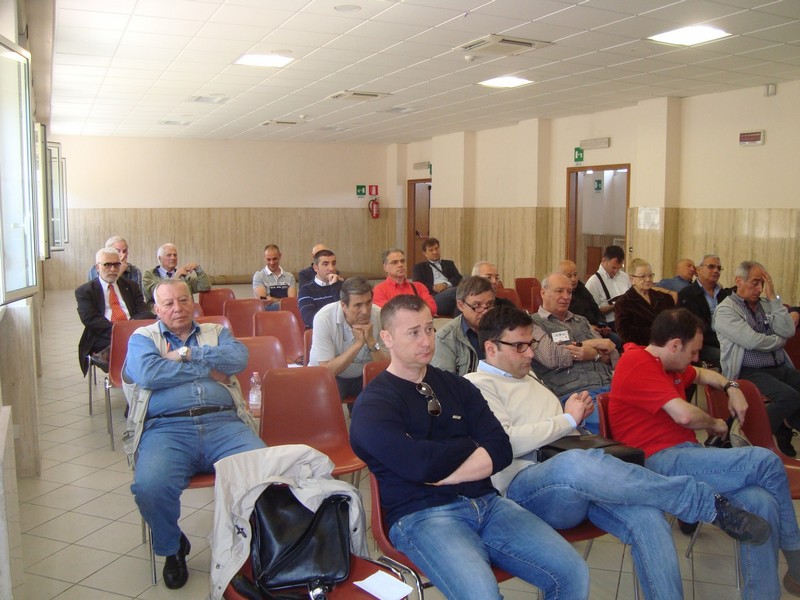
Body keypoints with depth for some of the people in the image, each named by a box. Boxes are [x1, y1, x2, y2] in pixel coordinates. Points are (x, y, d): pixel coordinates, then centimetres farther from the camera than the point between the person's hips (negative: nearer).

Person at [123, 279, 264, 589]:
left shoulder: (216, 332, 25)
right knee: (149, 487, -30)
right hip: (167, 427, -1)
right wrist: (207, 368, 2)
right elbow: (148, 373, -4)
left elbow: (239, 357, 3)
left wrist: (188, 354, -2)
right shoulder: (143, 337, 19)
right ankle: (172, 549, 3)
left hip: (223, 423, 1)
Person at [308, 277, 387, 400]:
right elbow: (327, 370, -25)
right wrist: (359, 343, -32)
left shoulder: (379, 315, -17)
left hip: (365, 375, 3)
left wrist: (371, 341, -31)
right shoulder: (324, 318, -24)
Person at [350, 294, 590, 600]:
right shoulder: (373, 406, -2)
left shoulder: (457, 386, 15)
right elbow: (420, 464, -18)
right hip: (421, 514, -5)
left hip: (485, 502, 6)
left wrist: (440, 473, -10)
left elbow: (500, 451, 4)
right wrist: (471, 445, 0)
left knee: (573, 573, -10)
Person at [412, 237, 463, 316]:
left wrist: (446, 284, -7)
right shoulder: (419, 267, 24)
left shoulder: (449, 264, 32)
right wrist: (434, 287, -10)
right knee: (457, 290, -38)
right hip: (434, 297, -3)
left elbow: (459, 278, 14)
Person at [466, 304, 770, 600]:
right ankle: (710, 504, -27)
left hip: (575, 477, 8)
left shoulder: (526, 375, 28)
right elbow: (505, 441, -15)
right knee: (576, 463, -40)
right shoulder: (478, 385, 1)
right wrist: (569, 419, -5)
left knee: (646, 514, -22)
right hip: (523, 486, -8)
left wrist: (575, 415, 9)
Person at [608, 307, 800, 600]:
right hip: (661, 461, -9)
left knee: (762, 503, -17)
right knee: (766, 461, -16)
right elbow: (684, 415, -18)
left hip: (687, 454, 9)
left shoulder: (667, 365, 22)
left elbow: (700, 374, 44)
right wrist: (715, 424, 3)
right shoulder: (638, 363, -10)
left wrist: (730, 387, 23)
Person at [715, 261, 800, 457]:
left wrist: (773, 298, -1)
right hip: (750, 372, -6)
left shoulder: (766, 305, 15)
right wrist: (780, 340, 3)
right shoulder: (725, 310, -3)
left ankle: (783, 430, 5)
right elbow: (752, 341, -15)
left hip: (781, 368, 6)